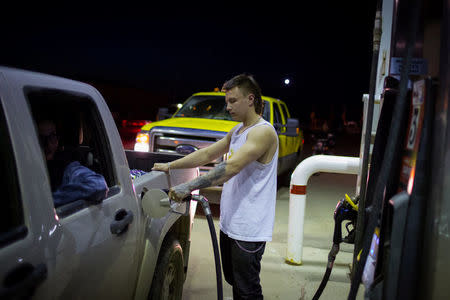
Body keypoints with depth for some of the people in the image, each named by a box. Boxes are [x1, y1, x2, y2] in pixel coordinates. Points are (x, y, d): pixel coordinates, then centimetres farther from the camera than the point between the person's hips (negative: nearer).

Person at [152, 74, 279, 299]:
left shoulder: (263, 131, -18)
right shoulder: (237, 131, 14)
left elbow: (231, 167, -29)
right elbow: (207, 154, 17)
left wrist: (189, 187, -33)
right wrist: (170, 166, 11)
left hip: (248, 229, -9)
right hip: (229, 222, 9)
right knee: (232, 280, 22)